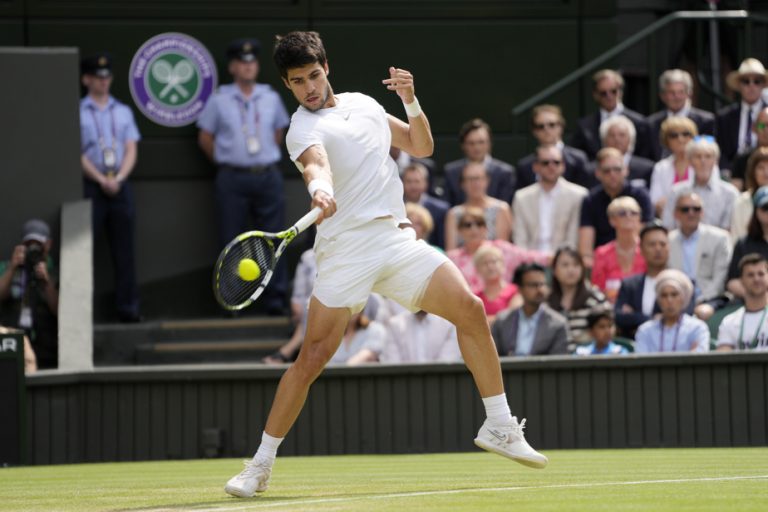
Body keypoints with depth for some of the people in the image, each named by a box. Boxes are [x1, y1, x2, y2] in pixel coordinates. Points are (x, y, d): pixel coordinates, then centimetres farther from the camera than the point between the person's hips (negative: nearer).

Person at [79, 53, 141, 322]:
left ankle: (128, 307, 6)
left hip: (120, 186, 4)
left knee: (125, 249, 3)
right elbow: (78, 154, -5)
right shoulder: (78, 113, 1)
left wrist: (118, 179, -8)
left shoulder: (123, 112, 14)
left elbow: (131, 150, 7)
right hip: (90, 186, -4)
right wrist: (101, 180, -13)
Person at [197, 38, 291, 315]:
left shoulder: (271, 99, 8)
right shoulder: (219, 101, 1)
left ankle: (275, 299, 6)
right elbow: (205, 138, 8)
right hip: (233, 177, -2)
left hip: (268, 175, 2)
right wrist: (224, 161, 8)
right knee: (231, 241, 0)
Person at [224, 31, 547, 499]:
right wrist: (320, 190, -50)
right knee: (313, 357, -12)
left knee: (470, 309, -6)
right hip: (345, 249, -5)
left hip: (398, 239, 5)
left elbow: (421, 147, 23)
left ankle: (500, 427, 7)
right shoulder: (304, 127, -4)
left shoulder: (365, 104, 16)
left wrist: (411, 101, 5)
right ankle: (261, 465, -1)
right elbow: (315, 162, -27)